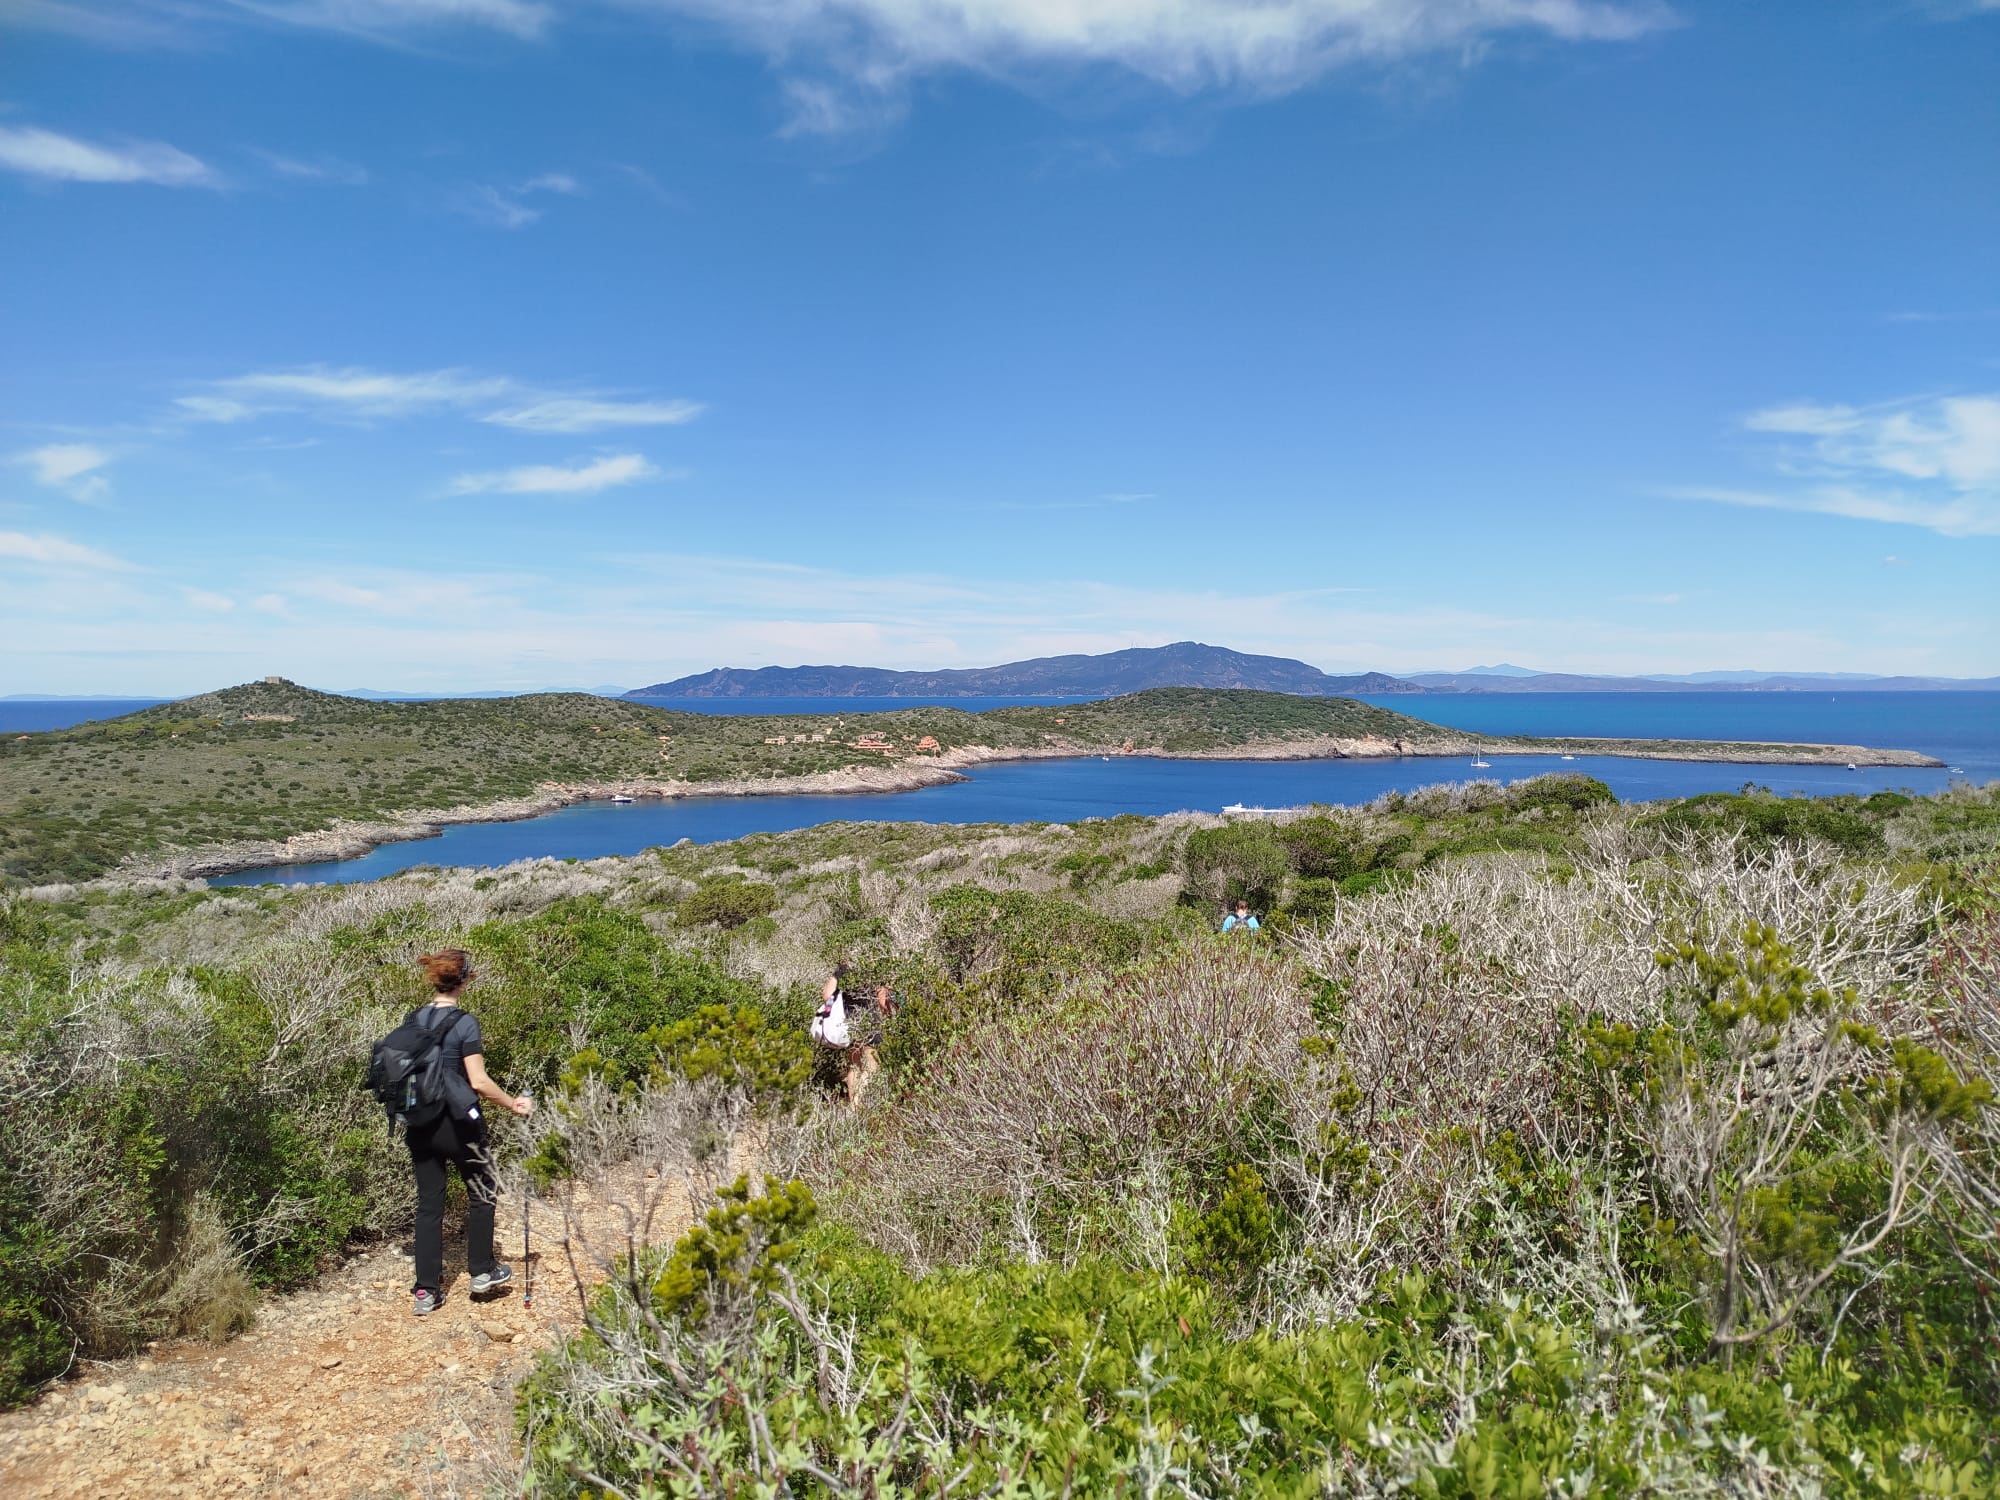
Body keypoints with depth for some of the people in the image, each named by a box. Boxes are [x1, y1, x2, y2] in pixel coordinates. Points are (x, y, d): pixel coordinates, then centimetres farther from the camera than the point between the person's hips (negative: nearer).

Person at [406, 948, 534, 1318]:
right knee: (483, 1194, 15)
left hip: (420, 1125, 5)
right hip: (457, 1124, -5)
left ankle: (425, 1291, 15)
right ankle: (482, 1272, 24)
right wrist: (513, 1104, -6)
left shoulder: (413, 1020, 2)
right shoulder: (465, 1023, -16)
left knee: (428, 1205, 12)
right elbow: (478, 1082, -19)